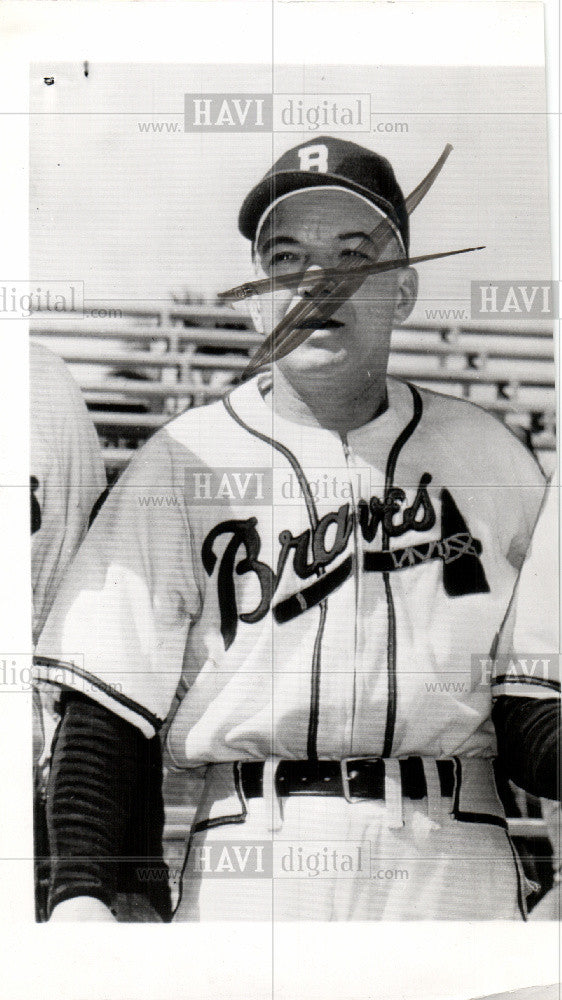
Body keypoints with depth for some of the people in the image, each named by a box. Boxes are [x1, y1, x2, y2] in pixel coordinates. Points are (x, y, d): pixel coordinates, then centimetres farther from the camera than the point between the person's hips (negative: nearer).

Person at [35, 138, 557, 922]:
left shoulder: (485, 455, 10)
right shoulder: (182, 460, 3)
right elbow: (104, 708, -1)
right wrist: (80, 893, -11)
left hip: (453, 859, 2)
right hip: (248, 859, -1)